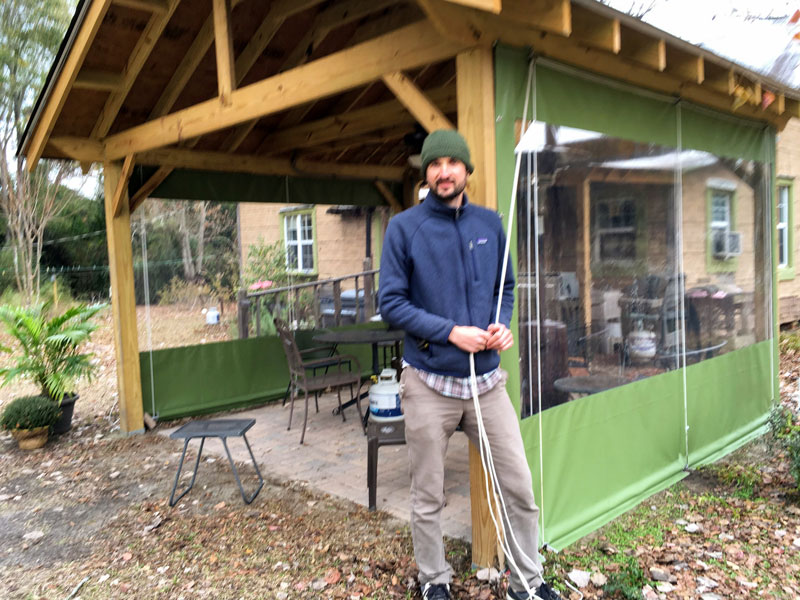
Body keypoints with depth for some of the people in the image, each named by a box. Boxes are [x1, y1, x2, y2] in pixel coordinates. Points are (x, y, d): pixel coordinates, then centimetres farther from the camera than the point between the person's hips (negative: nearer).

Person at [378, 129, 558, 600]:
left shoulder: (490, 223, 7)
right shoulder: (404, 227, -5)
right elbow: (391, 302, -8)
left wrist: (502, 324, -5)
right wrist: (451, 332, -17)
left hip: (487, 380, 3)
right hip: (430, 383, -3)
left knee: (520, 487, 9)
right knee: (429, 500, 11)